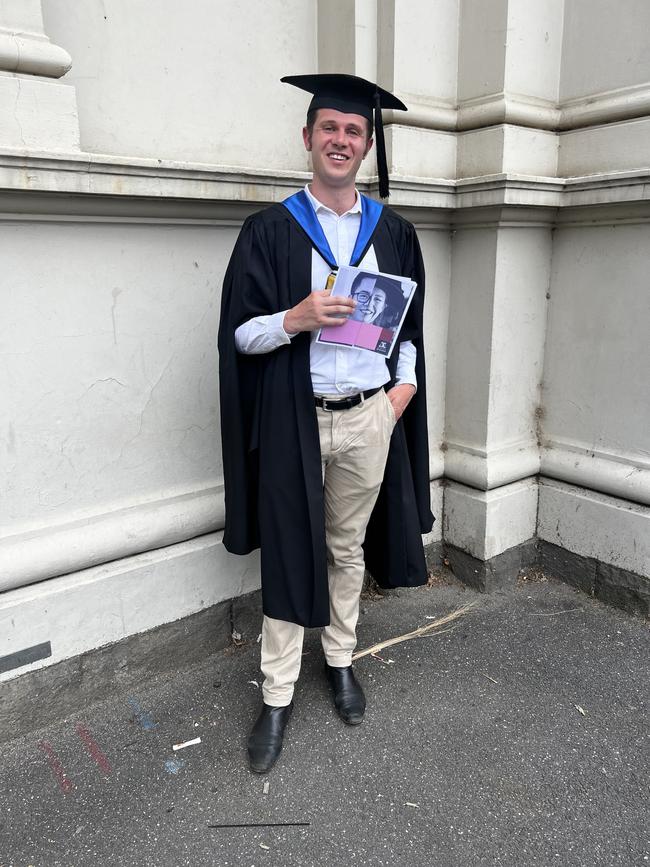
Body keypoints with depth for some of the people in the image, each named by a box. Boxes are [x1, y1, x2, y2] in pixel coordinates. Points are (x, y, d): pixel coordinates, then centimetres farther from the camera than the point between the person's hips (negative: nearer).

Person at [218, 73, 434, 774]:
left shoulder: (394, 233, 9)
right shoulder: (270, 230, 0)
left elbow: (413, 321, 15)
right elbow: (239, 333, -3)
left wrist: (407, 382, -2)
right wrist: (294, 319, -22)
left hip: (370, 418, 3)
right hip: (295, 420, -2)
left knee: (348, 548, 15)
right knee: (289, 554, 4)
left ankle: (340, 660, 35)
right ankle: (277, 698, 19)